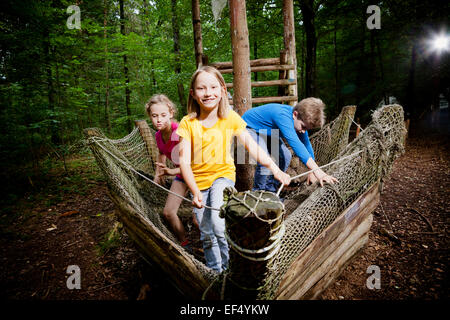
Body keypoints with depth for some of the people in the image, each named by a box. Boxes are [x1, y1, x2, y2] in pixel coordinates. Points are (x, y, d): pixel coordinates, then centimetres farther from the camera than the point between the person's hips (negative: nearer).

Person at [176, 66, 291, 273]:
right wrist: (195, 191, -23)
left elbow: (251, 146, -10)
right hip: (198, 180, 2)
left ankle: (231, 266, 3)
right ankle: (216, 273, 34)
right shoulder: (187, 123, -10)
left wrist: (276, 170, -19)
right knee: (206, 235, 10)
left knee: (218, 225, -24)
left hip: (223, 175, -1)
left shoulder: (230, 118, -9)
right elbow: (184, 161, -13)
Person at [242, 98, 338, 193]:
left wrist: (311, 172, -2)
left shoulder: (301, 119, -14)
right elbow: (295, 143, -51)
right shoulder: (283, 116, -40)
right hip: (249, 127, -8)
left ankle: (270, 191, 15)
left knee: (286, 156, 1)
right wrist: (317, 171, -55)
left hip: (266, 131, 9)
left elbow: (306, 144, -3)